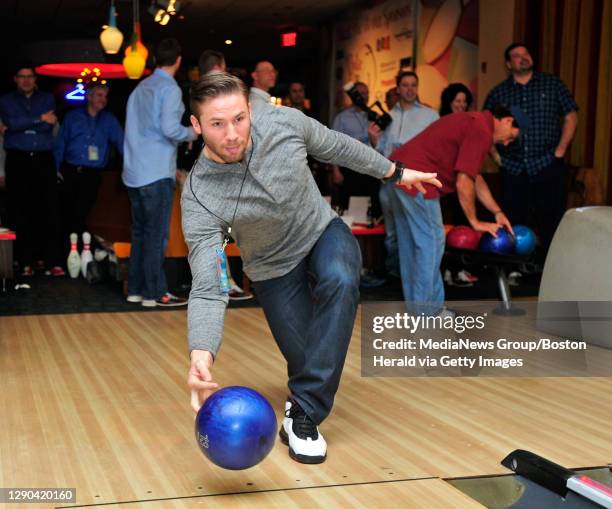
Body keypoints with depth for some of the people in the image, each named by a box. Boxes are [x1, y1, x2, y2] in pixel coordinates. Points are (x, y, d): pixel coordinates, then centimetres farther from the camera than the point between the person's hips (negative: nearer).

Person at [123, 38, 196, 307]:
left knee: (140, 232, 12)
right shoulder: (170, 88, -8)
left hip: (135, 171, 8)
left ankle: (135, 289, 16)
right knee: (157, 234, -3)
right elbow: (169, 128, -21)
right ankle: (154, 293, -1)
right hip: (156, 173, -8)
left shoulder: (141, 87, 15)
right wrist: (191, 133, -2)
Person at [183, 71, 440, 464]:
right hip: (274, 267, -1)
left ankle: (303, 414, -27)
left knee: (340, 282, -33)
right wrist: (201, 354, -52)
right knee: (307, 362, -6)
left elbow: (335, 146, -1)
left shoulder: (282, 121, -23)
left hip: (325, 232, 1)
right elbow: (208, 289, -34)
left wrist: (395, 172, 10)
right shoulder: (199, 197, -30)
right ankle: (307, 394, 36)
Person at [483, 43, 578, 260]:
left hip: (548, 166, -1)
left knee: (552, 221, -1)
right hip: (512, 168, 2)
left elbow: (570, 116, 6)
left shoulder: (552, 84, 6)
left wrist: (560, 150, -3)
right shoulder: (498, 93, 9)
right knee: (513, 224, 6)